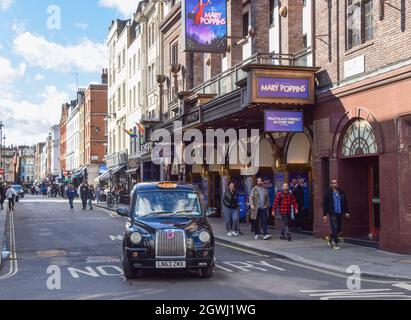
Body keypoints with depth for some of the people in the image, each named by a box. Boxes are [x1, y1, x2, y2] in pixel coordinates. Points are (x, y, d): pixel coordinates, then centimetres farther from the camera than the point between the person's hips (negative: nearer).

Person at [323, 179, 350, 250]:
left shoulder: (341, 193, 10)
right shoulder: (328, 193, -2)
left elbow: (345, 203, 16)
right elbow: (325, 204, -3)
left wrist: (346, 212, 9)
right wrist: (325, 215, -7)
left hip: (340, 213, 5)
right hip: (333, 214, -5)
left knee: (339, 229, 8)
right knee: (335, 229, -6)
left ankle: (330, 238, 32)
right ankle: (336, 244, 3)